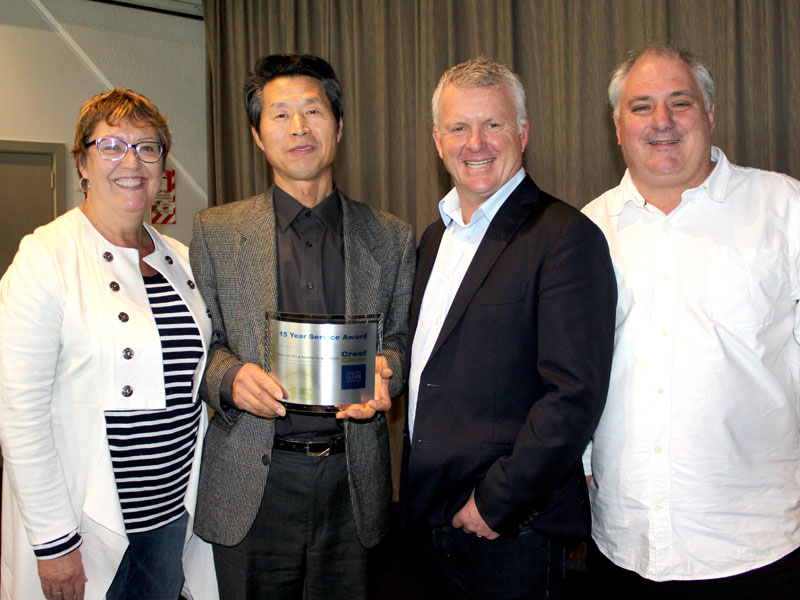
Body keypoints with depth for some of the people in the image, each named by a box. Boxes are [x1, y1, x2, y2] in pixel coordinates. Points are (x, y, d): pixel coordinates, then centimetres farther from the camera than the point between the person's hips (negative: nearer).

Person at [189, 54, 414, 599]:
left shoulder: (392, 238, 5)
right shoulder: (217, 231, 3)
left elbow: (403, 340, 9)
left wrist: (383, 371, -13)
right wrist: (230, 378, -16)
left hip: (352, 478, 1)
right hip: (252, 486, -1)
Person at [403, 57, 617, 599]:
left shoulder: (565, 236, -14)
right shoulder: (437, 236, 11)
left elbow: (575, 395, -20)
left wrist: (495, 502, -17)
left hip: (513, 528, -7)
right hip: (431, 514, 7)